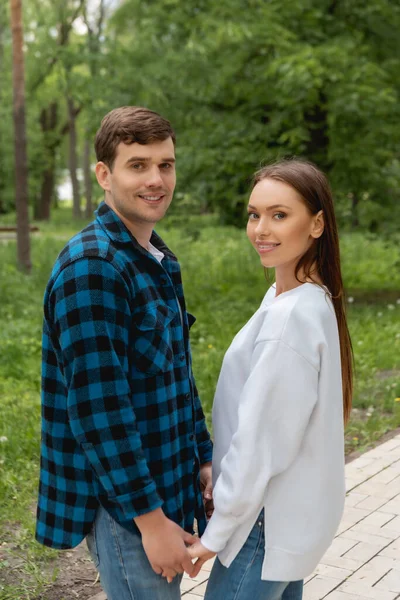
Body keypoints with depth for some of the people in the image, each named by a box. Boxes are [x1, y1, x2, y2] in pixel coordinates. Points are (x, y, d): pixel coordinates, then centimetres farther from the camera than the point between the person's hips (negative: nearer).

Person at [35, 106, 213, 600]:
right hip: (122, 502, -9)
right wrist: (150, 517, -22)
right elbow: (97, 408, -24)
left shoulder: (160, 261, 9)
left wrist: (204, 459, 13)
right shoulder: (90, 267, -21)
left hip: (167, 485, 9)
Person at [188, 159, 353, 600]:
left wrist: (216, 532, -14)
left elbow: (262, 438, -23)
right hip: (289, 512, 9)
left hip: (270, 522, -9)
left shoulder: (292, 316, -25)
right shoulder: (311, 299, 4)